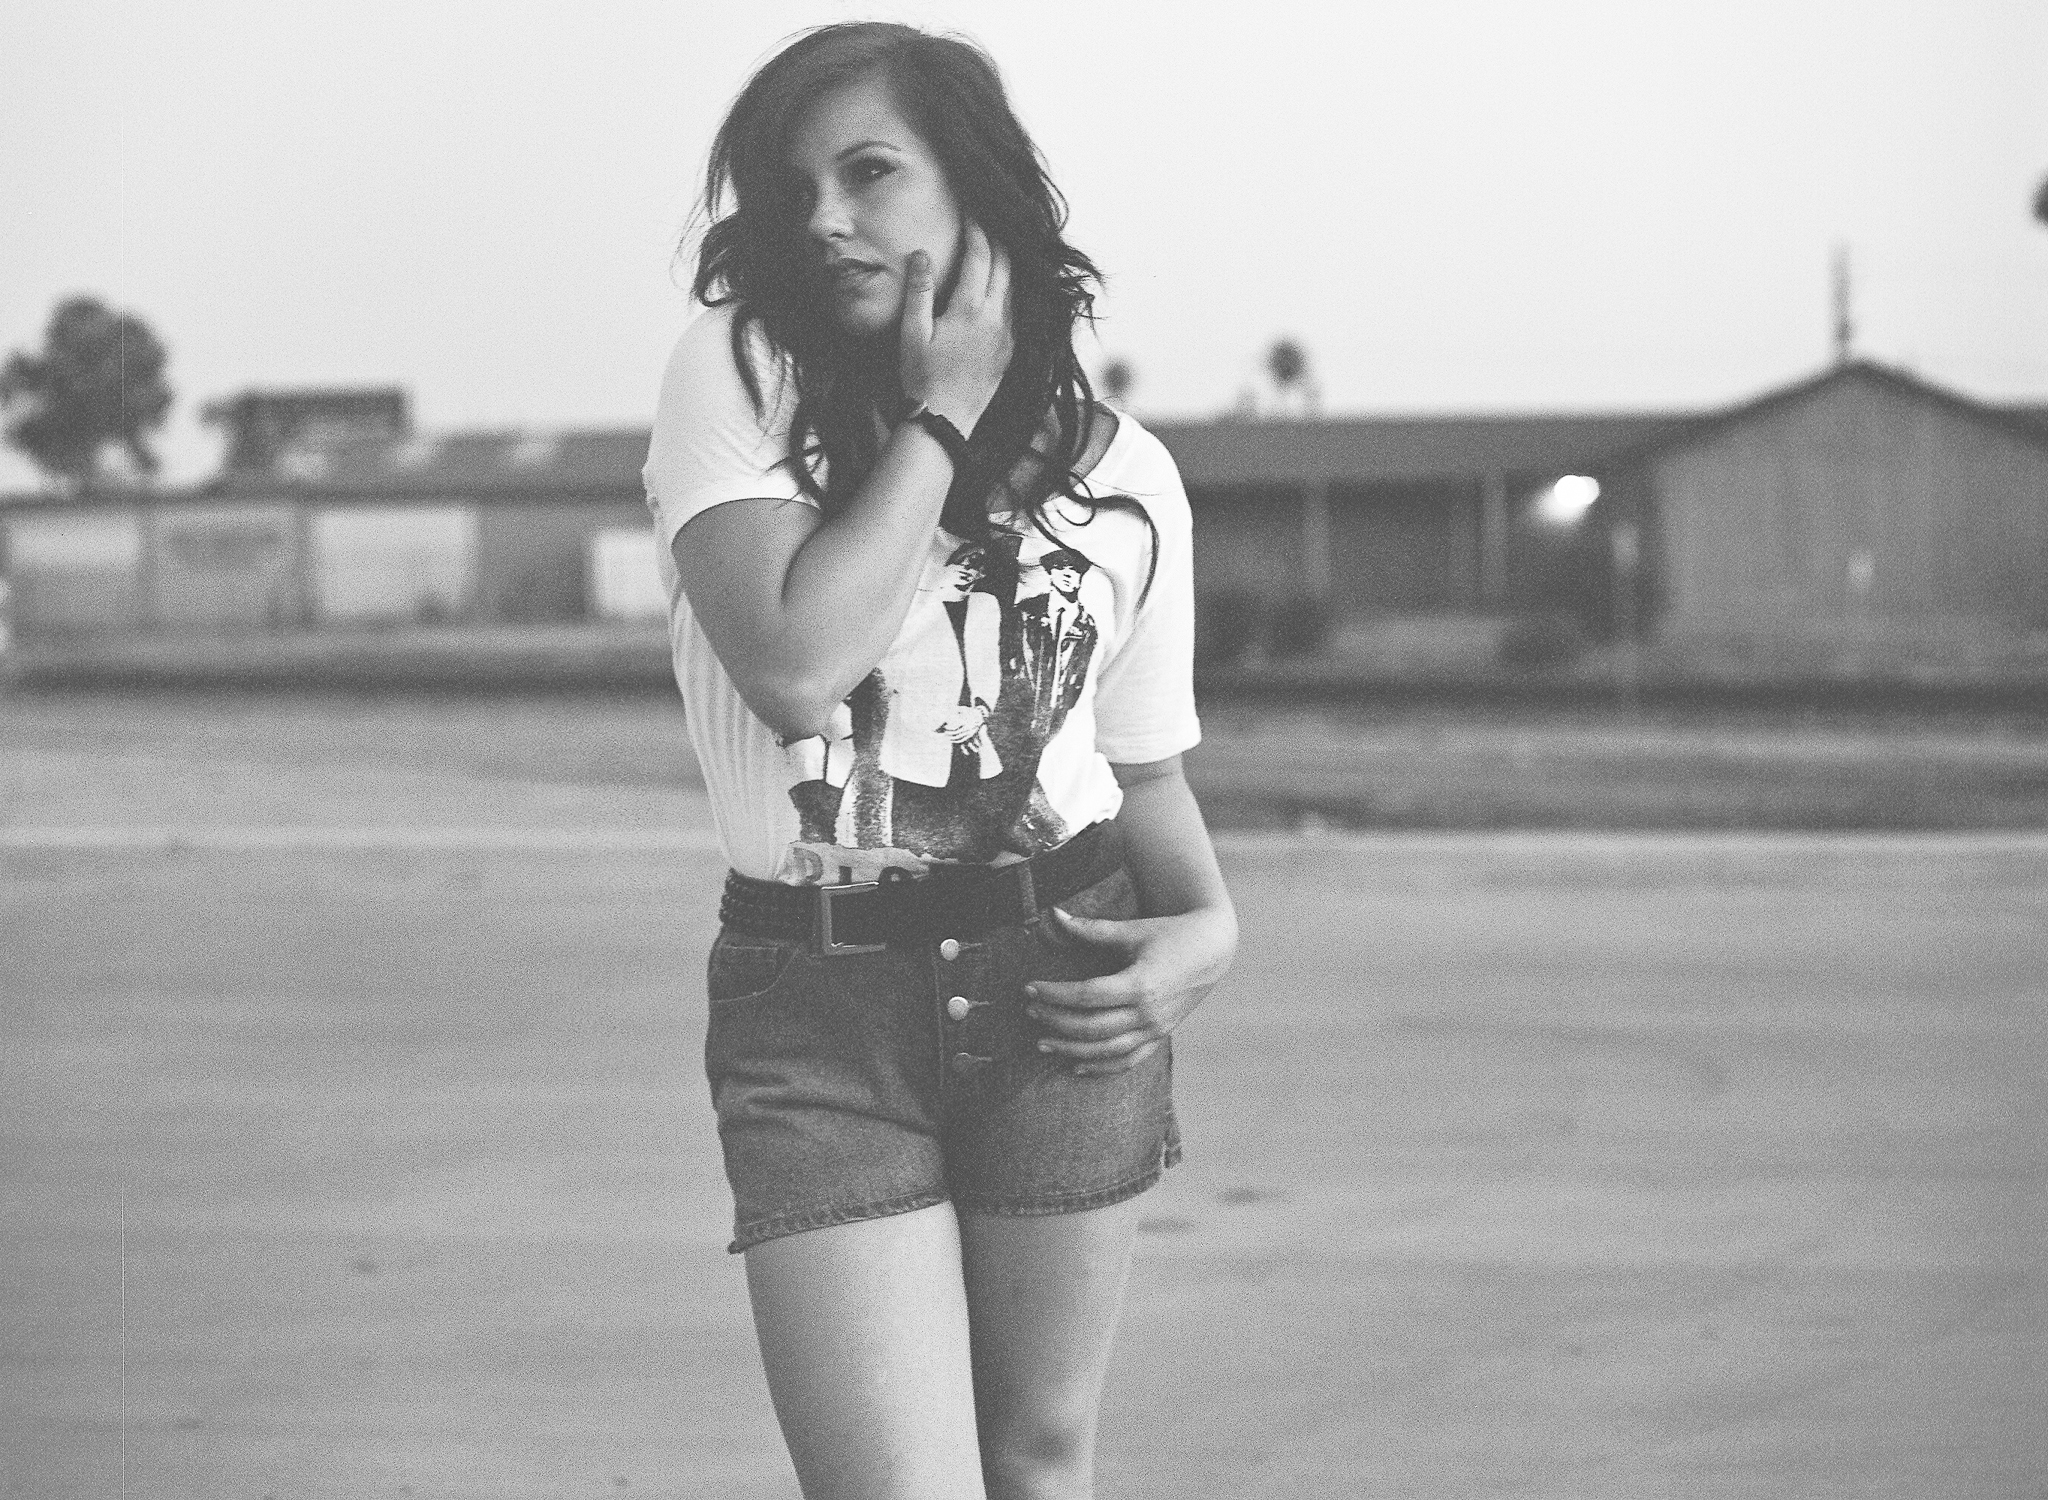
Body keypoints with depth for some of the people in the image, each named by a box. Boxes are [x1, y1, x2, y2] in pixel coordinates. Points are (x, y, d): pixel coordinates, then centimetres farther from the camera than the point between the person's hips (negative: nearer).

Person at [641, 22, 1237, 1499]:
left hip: (1058, 988, 3)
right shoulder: (735, 378, -3)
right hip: (812, 1003, -2)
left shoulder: (1124, 475, 7)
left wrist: (1208, 929, -5)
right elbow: (793, 663, -18)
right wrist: (939, 418, -10)